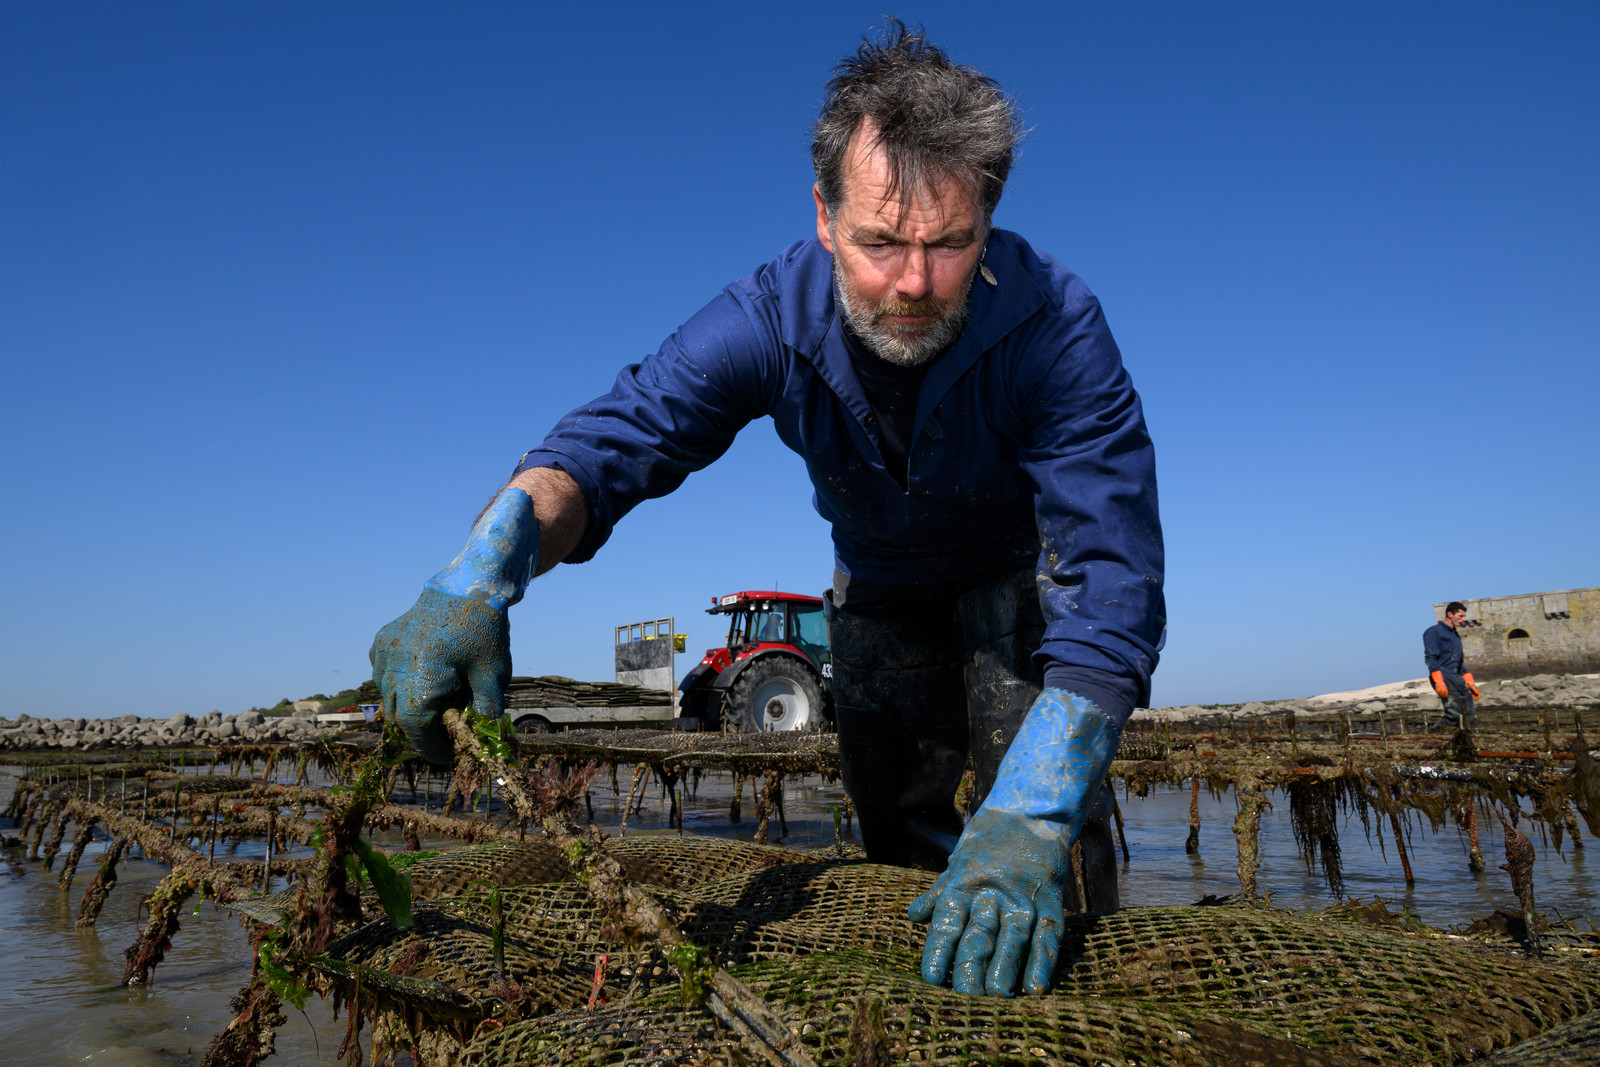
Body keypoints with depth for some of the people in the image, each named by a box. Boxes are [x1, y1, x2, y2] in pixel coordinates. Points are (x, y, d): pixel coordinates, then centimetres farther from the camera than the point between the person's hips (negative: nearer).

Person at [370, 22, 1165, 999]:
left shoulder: (1054, 324, -36)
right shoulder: (771, 321, -28)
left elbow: (1115, 583, -42)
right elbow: (609, 441, -37)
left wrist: (1031, 819, -55)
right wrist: (478, 573, -58)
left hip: (1024, 569, -2)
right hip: (881, 582, 3)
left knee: (1042, 809, -25)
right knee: (900, 843, 10)